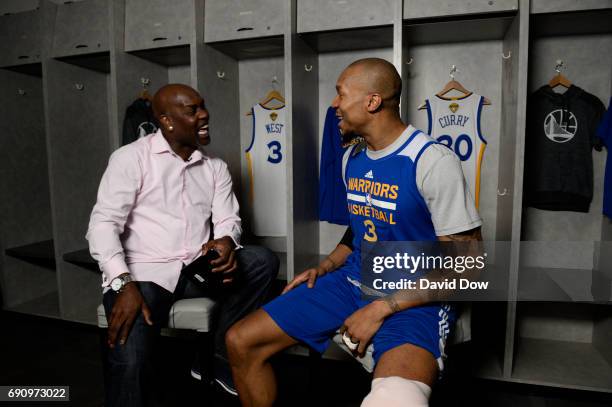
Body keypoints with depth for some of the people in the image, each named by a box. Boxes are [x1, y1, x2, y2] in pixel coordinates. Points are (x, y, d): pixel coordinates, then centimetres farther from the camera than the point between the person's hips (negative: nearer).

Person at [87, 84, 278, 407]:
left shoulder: (215, 167, 12)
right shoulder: (131, 158, -3)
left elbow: (228, 220, 6)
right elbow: (103, 224, -10)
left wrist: (226, 241, -19)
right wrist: (123, 285, -24)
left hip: (198, 271, 5)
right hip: (143, 273, -4)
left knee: (263, 260, -18)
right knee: (130, 362, -28)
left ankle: (219, 355, -5)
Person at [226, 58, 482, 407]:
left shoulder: (434, 161, -15)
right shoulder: (352, 159, 8)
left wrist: (381, 309, -17)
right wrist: (323, 269, 5)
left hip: (414, 301, -6)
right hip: (351, 283, 7)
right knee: (240, 342, -1)